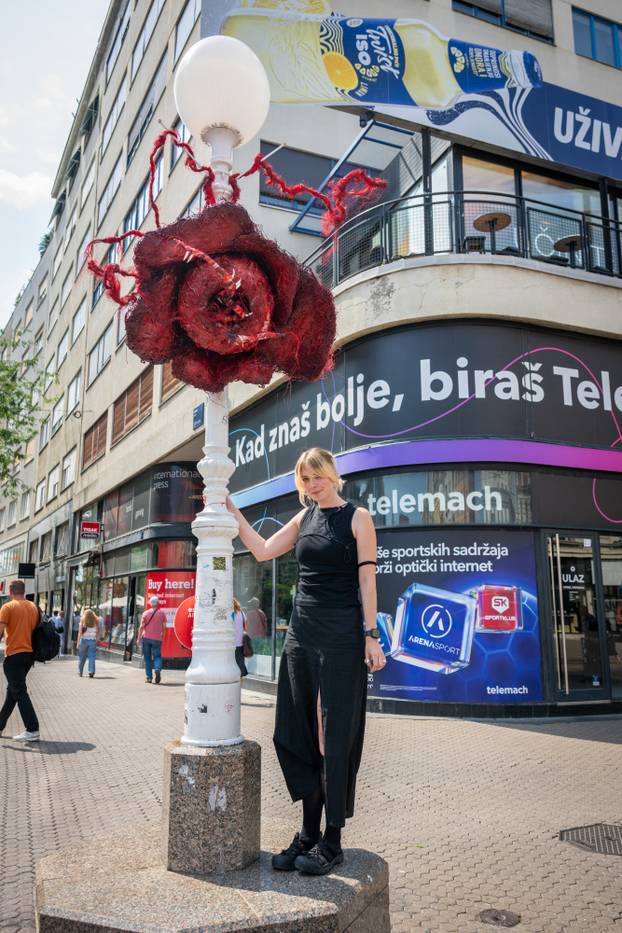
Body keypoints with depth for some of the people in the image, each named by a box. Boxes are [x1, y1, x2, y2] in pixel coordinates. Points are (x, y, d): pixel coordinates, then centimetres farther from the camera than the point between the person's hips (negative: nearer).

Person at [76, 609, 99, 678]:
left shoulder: (82, 621, 2)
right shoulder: (96, 622, 6)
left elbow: (80, 633, -4)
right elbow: (97, 633, 2)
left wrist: (78, 642, -5)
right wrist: (96, 642, 8)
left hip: (84, 640, 0)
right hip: (93, 641, 0)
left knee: (82, 657, 11)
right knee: (91, 657, 0)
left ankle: (80, 672, 18)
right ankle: (91, 671, -12)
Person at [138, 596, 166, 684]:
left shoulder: (146, 613, -1)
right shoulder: (162, 613, 1)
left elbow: (141, 627, -3)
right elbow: (164, 626, 3)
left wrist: (139, 638, 4)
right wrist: (162, 634, 20)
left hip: (147, 638, 0)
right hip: (157, 638, 0)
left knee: (148, 658, 9)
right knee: (157, 656, 7)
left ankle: (149, 677, 7)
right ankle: (158, 669, -21)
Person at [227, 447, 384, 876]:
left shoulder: (357, 517, -3)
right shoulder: (304, 517, 13)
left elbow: (367, 579, -6)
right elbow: (263, 551, 15)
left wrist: (371, 636, -10)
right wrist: (231, 510, 13)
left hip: (341, 636, -6)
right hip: (302, 632, 6)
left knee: (335, 738, 1)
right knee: (297, 734, 9)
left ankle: (332, 842, 13)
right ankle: (309, 835, 23)